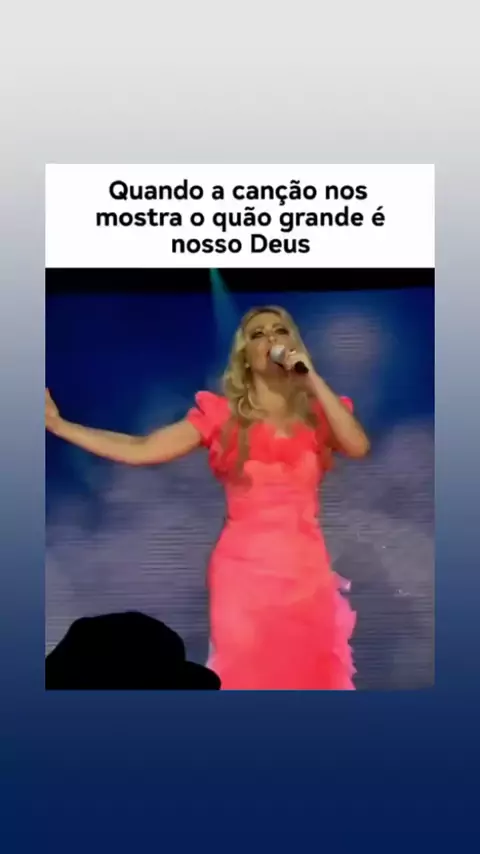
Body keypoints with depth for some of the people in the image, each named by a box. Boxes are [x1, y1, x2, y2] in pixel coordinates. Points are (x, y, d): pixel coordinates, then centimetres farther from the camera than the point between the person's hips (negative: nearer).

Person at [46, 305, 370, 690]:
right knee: (246, 677, 7)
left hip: (305, 572, 2)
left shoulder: (317, 412, 6)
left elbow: (358, 446, -15)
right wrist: (57, 424, -8)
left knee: (310, 677, 11)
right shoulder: (222, 413, 1)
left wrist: (312, 377, -12)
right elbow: (139, 450, -5)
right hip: (245, 570, -2)